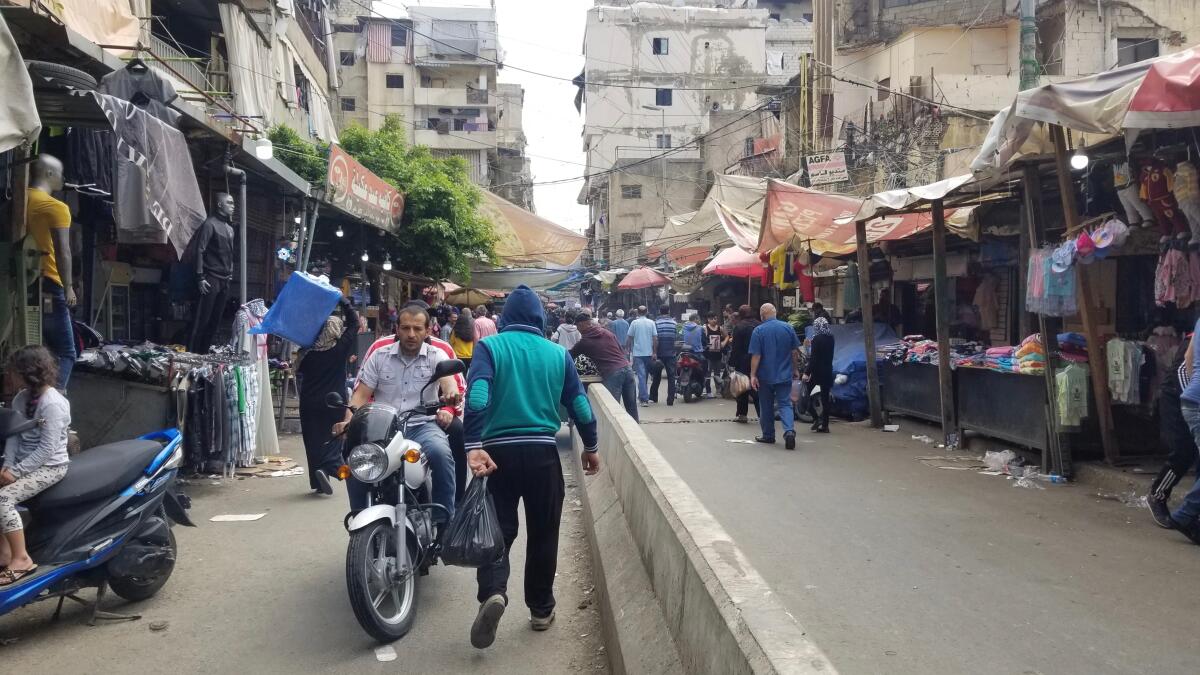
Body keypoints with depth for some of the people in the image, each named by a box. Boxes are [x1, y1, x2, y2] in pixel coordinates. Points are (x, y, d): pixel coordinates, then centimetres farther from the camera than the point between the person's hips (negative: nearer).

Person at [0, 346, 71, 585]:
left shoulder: (53, 404, -19)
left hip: (49, 466, -9)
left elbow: (47, 449, -22)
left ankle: (21, 559, -18)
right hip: (25, 463, 9)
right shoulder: (21, 398, 8)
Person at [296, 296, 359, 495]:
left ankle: (317, 482, 13)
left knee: (314, 440, 9)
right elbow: (354, 321, -1)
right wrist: (342, 299, 3)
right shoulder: (342, 347, -9)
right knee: (335, 438, 7)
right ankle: (327, 468, -18)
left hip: (310, 402, 3)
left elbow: (300, 372, 12)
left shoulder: (310, 352, -3)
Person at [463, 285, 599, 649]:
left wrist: (474, 446, -21)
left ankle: (493, 592, -16)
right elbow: (579, 404, 7)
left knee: (499, 529, 8)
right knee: (543, 533, 14)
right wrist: (590, 447, 19)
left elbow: (476, 397, -16)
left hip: (499, 451, -1)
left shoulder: (490, 347, 0)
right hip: (543, 452, 1)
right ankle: (541, 610, 23)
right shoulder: (558, 353, 7)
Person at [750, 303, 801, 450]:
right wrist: (794, 369, 17)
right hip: (785, 375, 2)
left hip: (765, 376, -2)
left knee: (766, 407, 12)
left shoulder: (758, 331, -9)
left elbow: (756, 355, -12)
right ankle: (789, 431, -18)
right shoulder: (788, 328, -1)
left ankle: (768, 435, 21)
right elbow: (794, 352, 4)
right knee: (785, 404, 3)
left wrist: (753, 375, -9)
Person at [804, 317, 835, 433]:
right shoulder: (831, 338, 7)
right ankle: (825, 425, 9)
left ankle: (816, 419, -4)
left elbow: (813, 358, -17)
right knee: (825, 398, 9)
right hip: (828, 371, 7)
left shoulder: (817, 339, -14)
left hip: (817, 371, -7)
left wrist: (807, 372, -16)